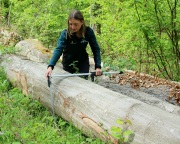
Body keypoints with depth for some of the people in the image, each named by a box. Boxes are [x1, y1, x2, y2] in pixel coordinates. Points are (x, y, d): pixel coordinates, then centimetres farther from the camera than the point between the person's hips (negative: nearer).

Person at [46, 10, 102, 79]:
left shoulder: (88, 31, -19)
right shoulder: (65, 33, -24)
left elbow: (96, 49, -13)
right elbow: (58, 49, -35)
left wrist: (98, 66, -23)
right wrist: (50, 66, -49)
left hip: (83, 62, 1)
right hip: (68, 64, -1)